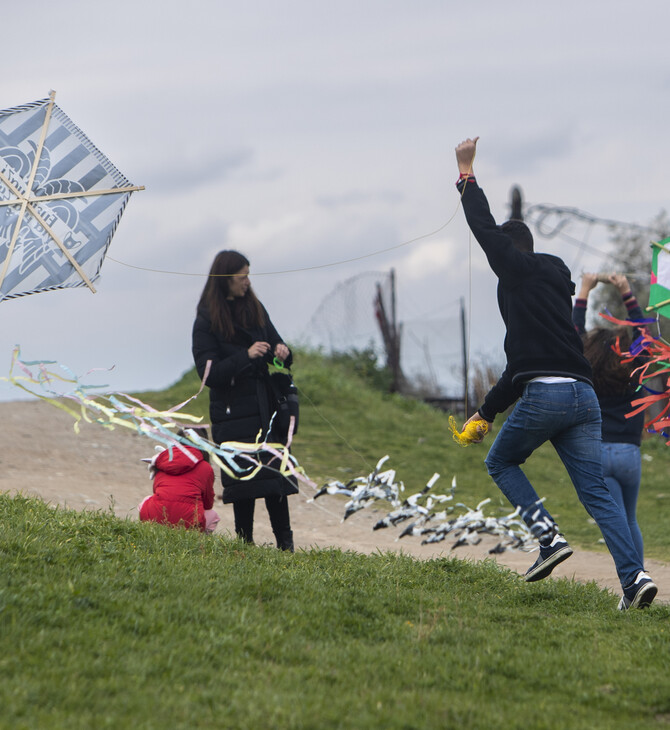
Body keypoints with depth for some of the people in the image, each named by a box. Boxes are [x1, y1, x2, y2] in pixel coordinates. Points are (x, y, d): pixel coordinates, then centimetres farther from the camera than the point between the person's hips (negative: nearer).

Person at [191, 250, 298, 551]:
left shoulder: (254, 309, 11)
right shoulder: (206, 322, -6)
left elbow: (274, 342, 19)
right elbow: (209, 373, -11)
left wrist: (282, 352, -6)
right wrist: (247, 356, -22)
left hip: (265, 410, 4)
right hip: (234, 416, -4)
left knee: (276, 479, 0)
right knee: (245, 483, -4)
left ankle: (285, 543, 3)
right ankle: (245, 543, 6)